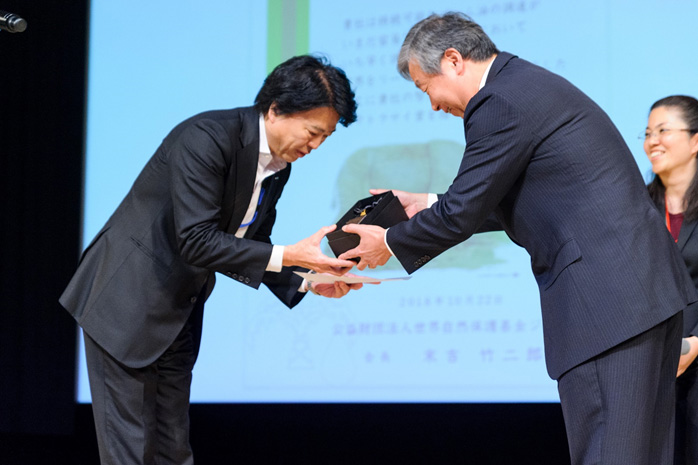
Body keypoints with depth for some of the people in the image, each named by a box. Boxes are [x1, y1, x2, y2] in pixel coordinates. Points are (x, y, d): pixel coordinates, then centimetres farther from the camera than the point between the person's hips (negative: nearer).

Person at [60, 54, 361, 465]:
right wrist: (287, 256, -28)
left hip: (179, 315, 8)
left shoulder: (280, 166, 4)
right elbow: (196, 242, -28)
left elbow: (251, 247, 12)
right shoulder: (207, 138, -23)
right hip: (128, 303, -8)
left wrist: (306, 282, -4)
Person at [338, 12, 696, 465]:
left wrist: (391, 243, 7)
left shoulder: (498, 103, -12)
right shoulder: (529, 84, 20)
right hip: (646, 286, 11)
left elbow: (463, 213, -10)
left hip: (604, 295, -11)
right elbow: (503, 201, 28)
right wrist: (429, 206, 26)